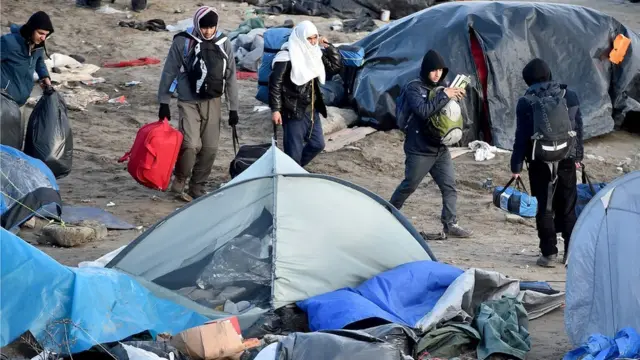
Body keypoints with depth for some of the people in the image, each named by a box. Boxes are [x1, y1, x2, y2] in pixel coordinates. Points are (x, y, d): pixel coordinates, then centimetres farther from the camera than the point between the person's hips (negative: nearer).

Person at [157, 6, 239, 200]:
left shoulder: (224, 45, 0)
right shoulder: (183, 42, -9)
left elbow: (230, 78, 6)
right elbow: (169, 73, -3)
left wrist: (233, 108, 5)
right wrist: (164, 102, -4)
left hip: (213, 103, 4)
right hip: (189, 103, -4)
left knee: (210, 148, 3)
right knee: (191, 144, -18)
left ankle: (197, 188, 17)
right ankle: (179, 181, 7)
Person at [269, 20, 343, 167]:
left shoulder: (314, 54, 7)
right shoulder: (286, 57, -15)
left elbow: (336, 65, 15)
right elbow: (275, 83, -15)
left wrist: (328, 47, 1)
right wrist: (275, 109, -18)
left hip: (312, 111, 8)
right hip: (294, 112, -8)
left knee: (317, 144, 16)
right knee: (294, 151, -4)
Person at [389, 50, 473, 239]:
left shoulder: (442, 87, 7)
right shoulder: (413, 88, -11)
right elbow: (423, 111, -27)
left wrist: (457, 97, -4)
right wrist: (444, 96, -27)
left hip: (441, 149, 6)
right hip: (419, 150, -5)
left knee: (449, 186, -1)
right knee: (409, 186, 7)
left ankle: (450, 225, 3)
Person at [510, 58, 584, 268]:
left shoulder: (526, 103, -8)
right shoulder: (570, 97, 2)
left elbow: (522, 136, -7)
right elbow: (578, 129, 8)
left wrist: (516, 165, -1)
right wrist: (578, 156, 18)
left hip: (540, 163, -3)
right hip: (566, 161, 3)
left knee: (545, 207, 4)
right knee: (567, 208, 11)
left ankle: (549, 254, 4)